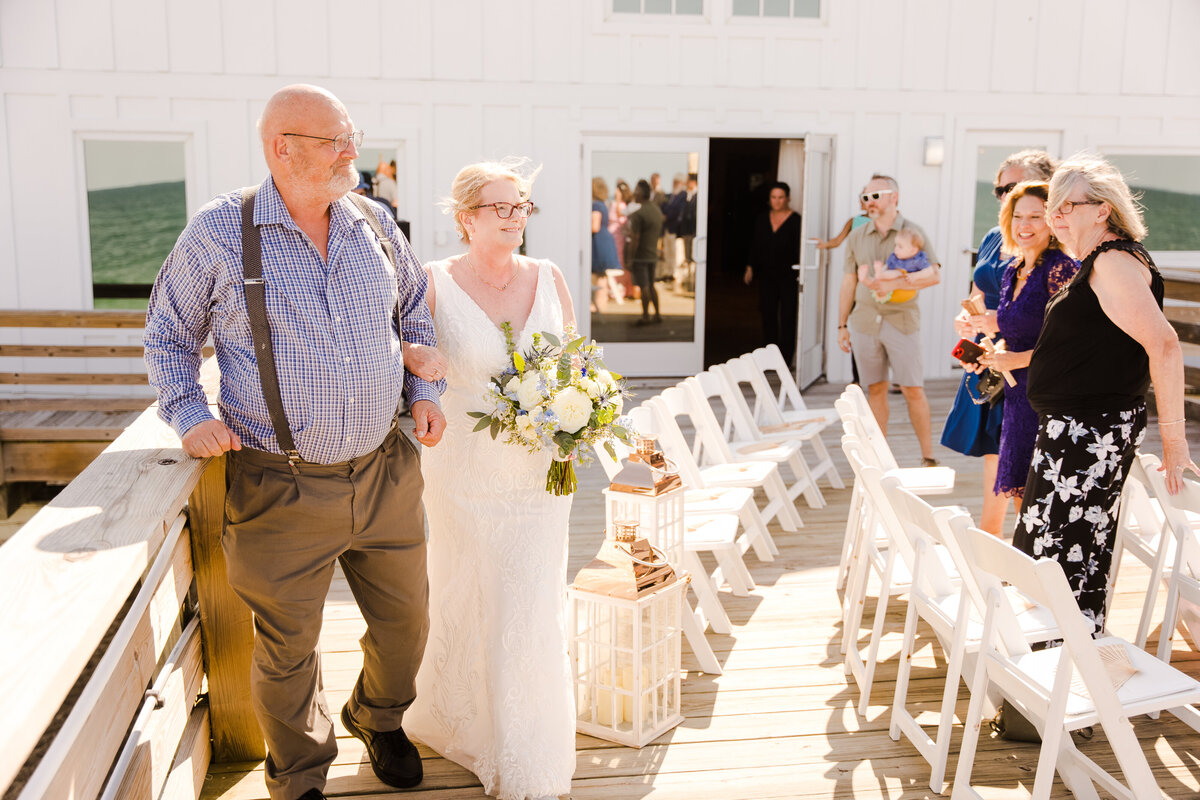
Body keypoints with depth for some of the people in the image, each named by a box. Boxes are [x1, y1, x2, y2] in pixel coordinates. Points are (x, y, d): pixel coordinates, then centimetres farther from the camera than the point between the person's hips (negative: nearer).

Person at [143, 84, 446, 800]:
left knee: (406, 623, 16)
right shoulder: (219, 233, -6)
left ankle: (380, 720, 48)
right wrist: (190, 414, -7)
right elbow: (169, 334, 6)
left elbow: (416, 310, 20)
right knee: (289, 649, 8)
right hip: (283, 492, -4)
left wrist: (424, 390, 8)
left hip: (385, 472, 4)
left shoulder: (375, 224, 5)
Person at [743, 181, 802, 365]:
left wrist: (799, 274, -15)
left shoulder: (795, 221, -7)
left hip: (788, 276, -5)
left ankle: (785, 358, 3)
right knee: (768, 315, 7)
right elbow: (754, 246, 16)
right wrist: (750, 267, 12)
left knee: (787, 317, -3)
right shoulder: (762, 219, 8)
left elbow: (799, 250, -9)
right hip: (767, 275, 5)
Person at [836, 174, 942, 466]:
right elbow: (848, 283, 14)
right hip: (864, 321, 3)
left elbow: (934, 273, -11)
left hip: (902, 321, -3)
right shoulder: (856, 237, 11)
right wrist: (842, 325, 13)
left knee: (913, 390, -3)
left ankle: (928, 456, 6)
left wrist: (894, 283, -24)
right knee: (876, 389, 7)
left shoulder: (912, 232, 0)